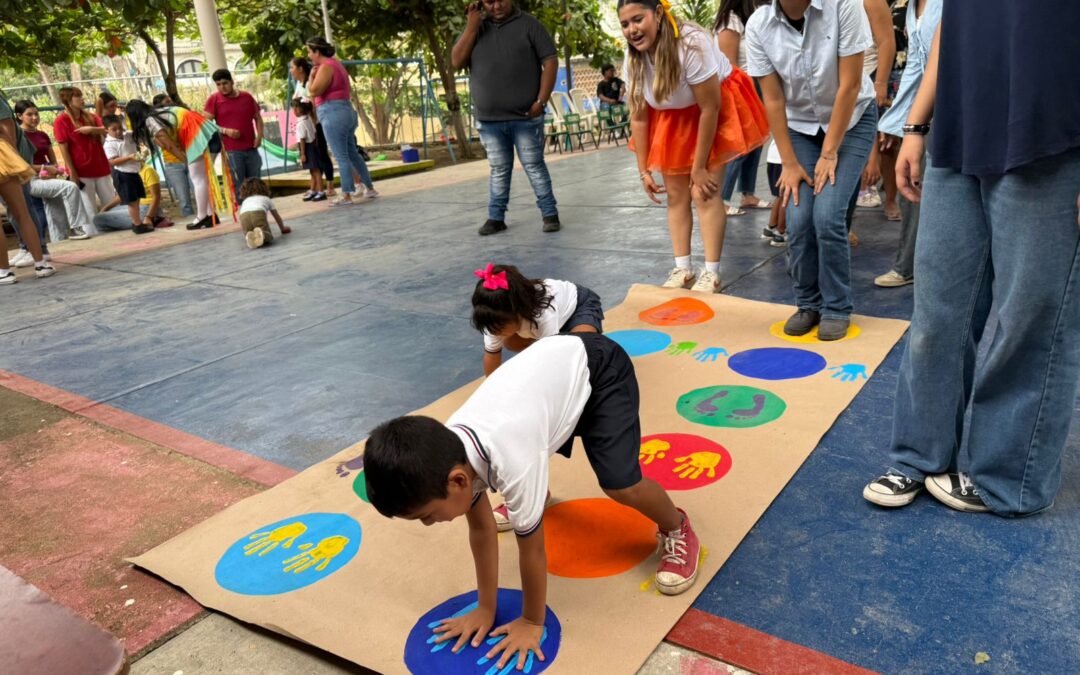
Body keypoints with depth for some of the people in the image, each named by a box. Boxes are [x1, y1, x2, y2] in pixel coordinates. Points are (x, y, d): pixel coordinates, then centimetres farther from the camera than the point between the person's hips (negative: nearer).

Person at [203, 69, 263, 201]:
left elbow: (258, 118, 18)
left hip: (251, 148, 4)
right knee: (238, 186, -5)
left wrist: (259, 136, 2)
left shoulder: (247, 97, 10)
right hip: (231, 151, -4)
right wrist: (225, 131, -17)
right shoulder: (214, 99, 0)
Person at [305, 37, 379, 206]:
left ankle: (346, 195, -5)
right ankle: (370, 189, 19)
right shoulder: (336, 63, 19)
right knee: (352, 153, 15)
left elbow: (314, 91, -19)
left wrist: (311, 76, -2)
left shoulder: (326, 67, -11)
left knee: (341, 156, -7)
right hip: (346, 111, 10)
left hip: (333, 114, -10)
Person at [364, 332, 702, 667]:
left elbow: (531, 549, -22)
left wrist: (532, 622, -6)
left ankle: (677, 530, 14)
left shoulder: (512, 462, -38)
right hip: (555, 361, 7)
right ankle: (532, 494, 53)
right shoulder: (449, 453, -17)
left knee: (621, 487, -17)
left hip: (598, 368, -6)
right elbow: (481, 528, -4)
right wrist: (485, 608, 3)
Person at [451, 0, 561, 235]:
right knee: (498, 170, 10)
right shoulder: (474, 28, 12)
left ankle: (550, 214, 7)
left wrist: (541, 100, -11)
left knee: (534, 166, 1)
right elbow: (456, 62, 2)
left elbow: (550, 61, -3)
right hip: (488, 120, 3)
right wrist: (471, 27, -6)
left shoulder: (528, 24, 1)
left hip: (525, 117, -3)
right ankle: (496, 217, 16)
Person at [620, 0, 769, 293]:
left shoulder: (692, 43, -32)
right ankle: (682, 269, 11)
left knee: (704, 193, -13)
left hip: (715, 110, -5)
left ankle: (711, 273, -6)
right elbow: (638, 117, -6)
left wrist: (699, 167, -21)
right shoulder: (632, 59, -14)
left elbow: (709, 108, -26)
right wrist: (644, 170, -7)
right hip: (671, 118, 6)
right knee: (676, 193, 3)